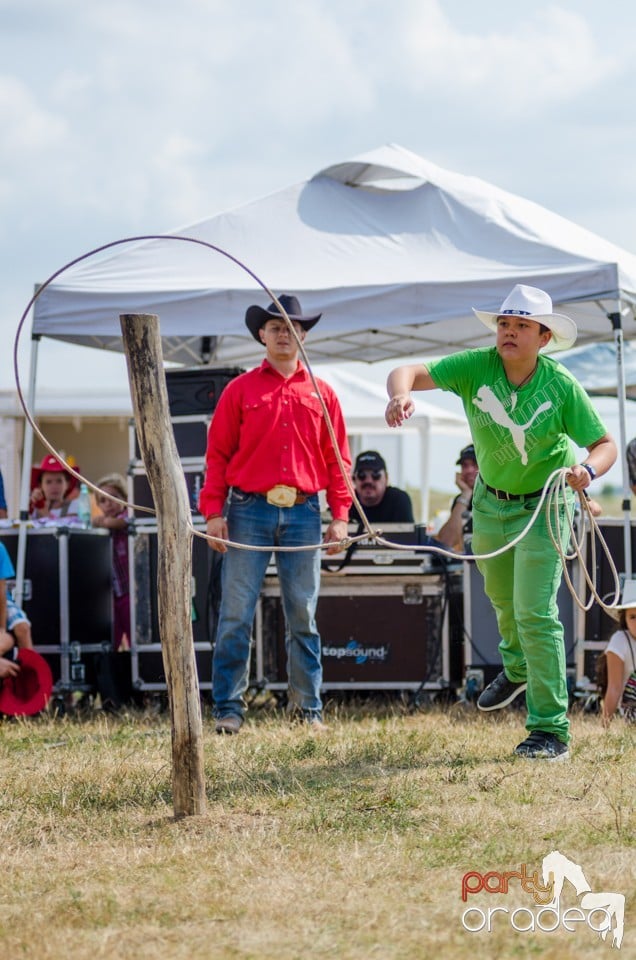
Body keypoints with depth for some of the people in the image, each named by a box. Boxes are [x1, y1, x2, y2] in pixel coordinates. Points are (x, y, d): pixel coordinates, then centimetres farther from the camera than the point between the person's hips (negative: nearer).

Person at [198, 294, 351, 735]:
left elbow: (337, 459, 11)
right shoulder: (240, 390, 7)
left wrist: (340, 515, 3)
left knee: (304, 614, 5)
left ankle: (310, 708, 10)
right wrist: (213, 512, -5)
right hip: (249, 511, -2)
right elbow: (218, 454, 4)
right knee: (237, 613, -4)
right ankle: (228, 708, -1)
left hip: (303, 513, 2)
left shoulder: (321, 394, 12)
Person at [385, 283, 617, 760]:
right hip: (490, 501, 4)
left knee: (534, 612, -13)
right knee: (502, 597, 26)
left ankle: (550, 729, -7)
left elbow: (606, 444, -15)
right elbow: (410, 372, -23)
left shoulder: (561, 386, -22)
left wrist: (588, 469, -38)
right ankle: (518, 667, 57)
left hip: (542, 507, -4)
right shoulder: (477, 367, -18)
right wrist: (402, 393, -47)